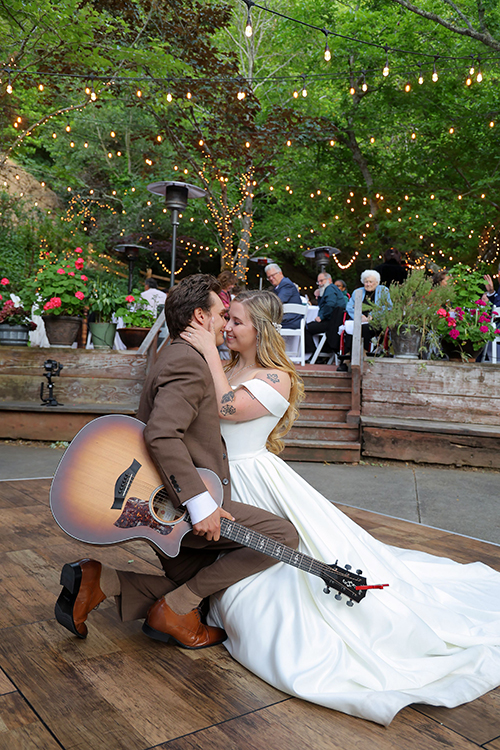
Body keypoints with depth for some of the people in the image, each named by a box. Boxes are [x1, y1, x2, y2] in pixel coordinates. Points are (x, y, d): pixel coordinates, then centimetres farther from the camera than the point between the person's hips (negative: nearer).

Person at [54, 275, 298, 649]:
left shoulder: (175, 357, 18)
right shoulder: (188, 362, -16)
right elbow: (162, 435, -31)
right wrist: (201, 505, -32)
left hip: (168, 506, 11)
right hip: (180, 506, -11)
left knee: (192, 593, 18)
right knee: (283, 535, -14)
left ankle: (95, 580, 8)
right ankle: (176, 611, -5)